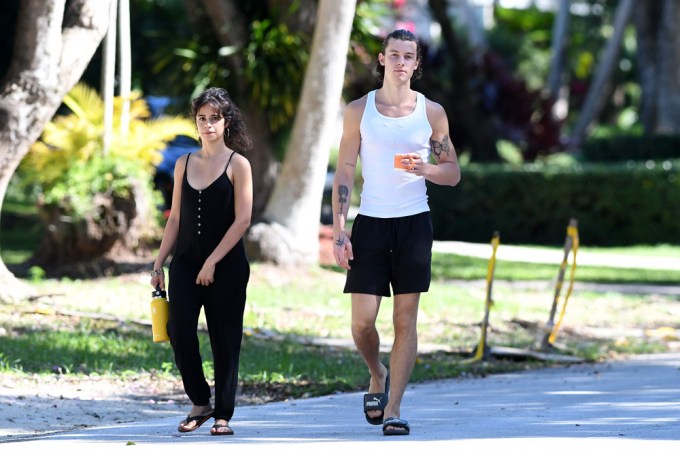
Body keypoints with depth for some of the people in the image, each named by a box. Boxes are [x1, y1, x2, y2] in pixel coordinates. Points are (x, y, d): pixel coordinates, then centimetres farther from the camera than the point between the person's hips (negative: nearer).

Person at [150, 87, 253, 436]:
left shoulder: (237, 164, -2)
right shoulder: (184, 164, 11)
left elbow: (242, 220, -8)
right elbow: (175, 219, 14)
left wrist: (212, 262, -13)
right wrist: (159, 264, 8)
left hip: (226, 266, -3)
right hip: (185, 262, 3)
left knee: (224, 340, 0)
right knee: (179, 332, -9)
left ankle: (223, 415, 7)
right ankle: (200, 403, 7)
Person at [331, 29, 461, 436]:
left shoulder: (432, 113, 4)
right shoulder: (359, 111, 3)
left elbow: (454, 173, 9)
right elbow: (344, 172, 3)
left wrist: (427, 169, -14)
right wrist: (339, 231, -5)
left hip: (414, 223, 0)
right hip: (370, 222, 0)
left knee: (406, 319, -2)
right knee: (363, 321, -5)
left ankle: (393, 408, 1)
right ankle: (378, 377, 25)